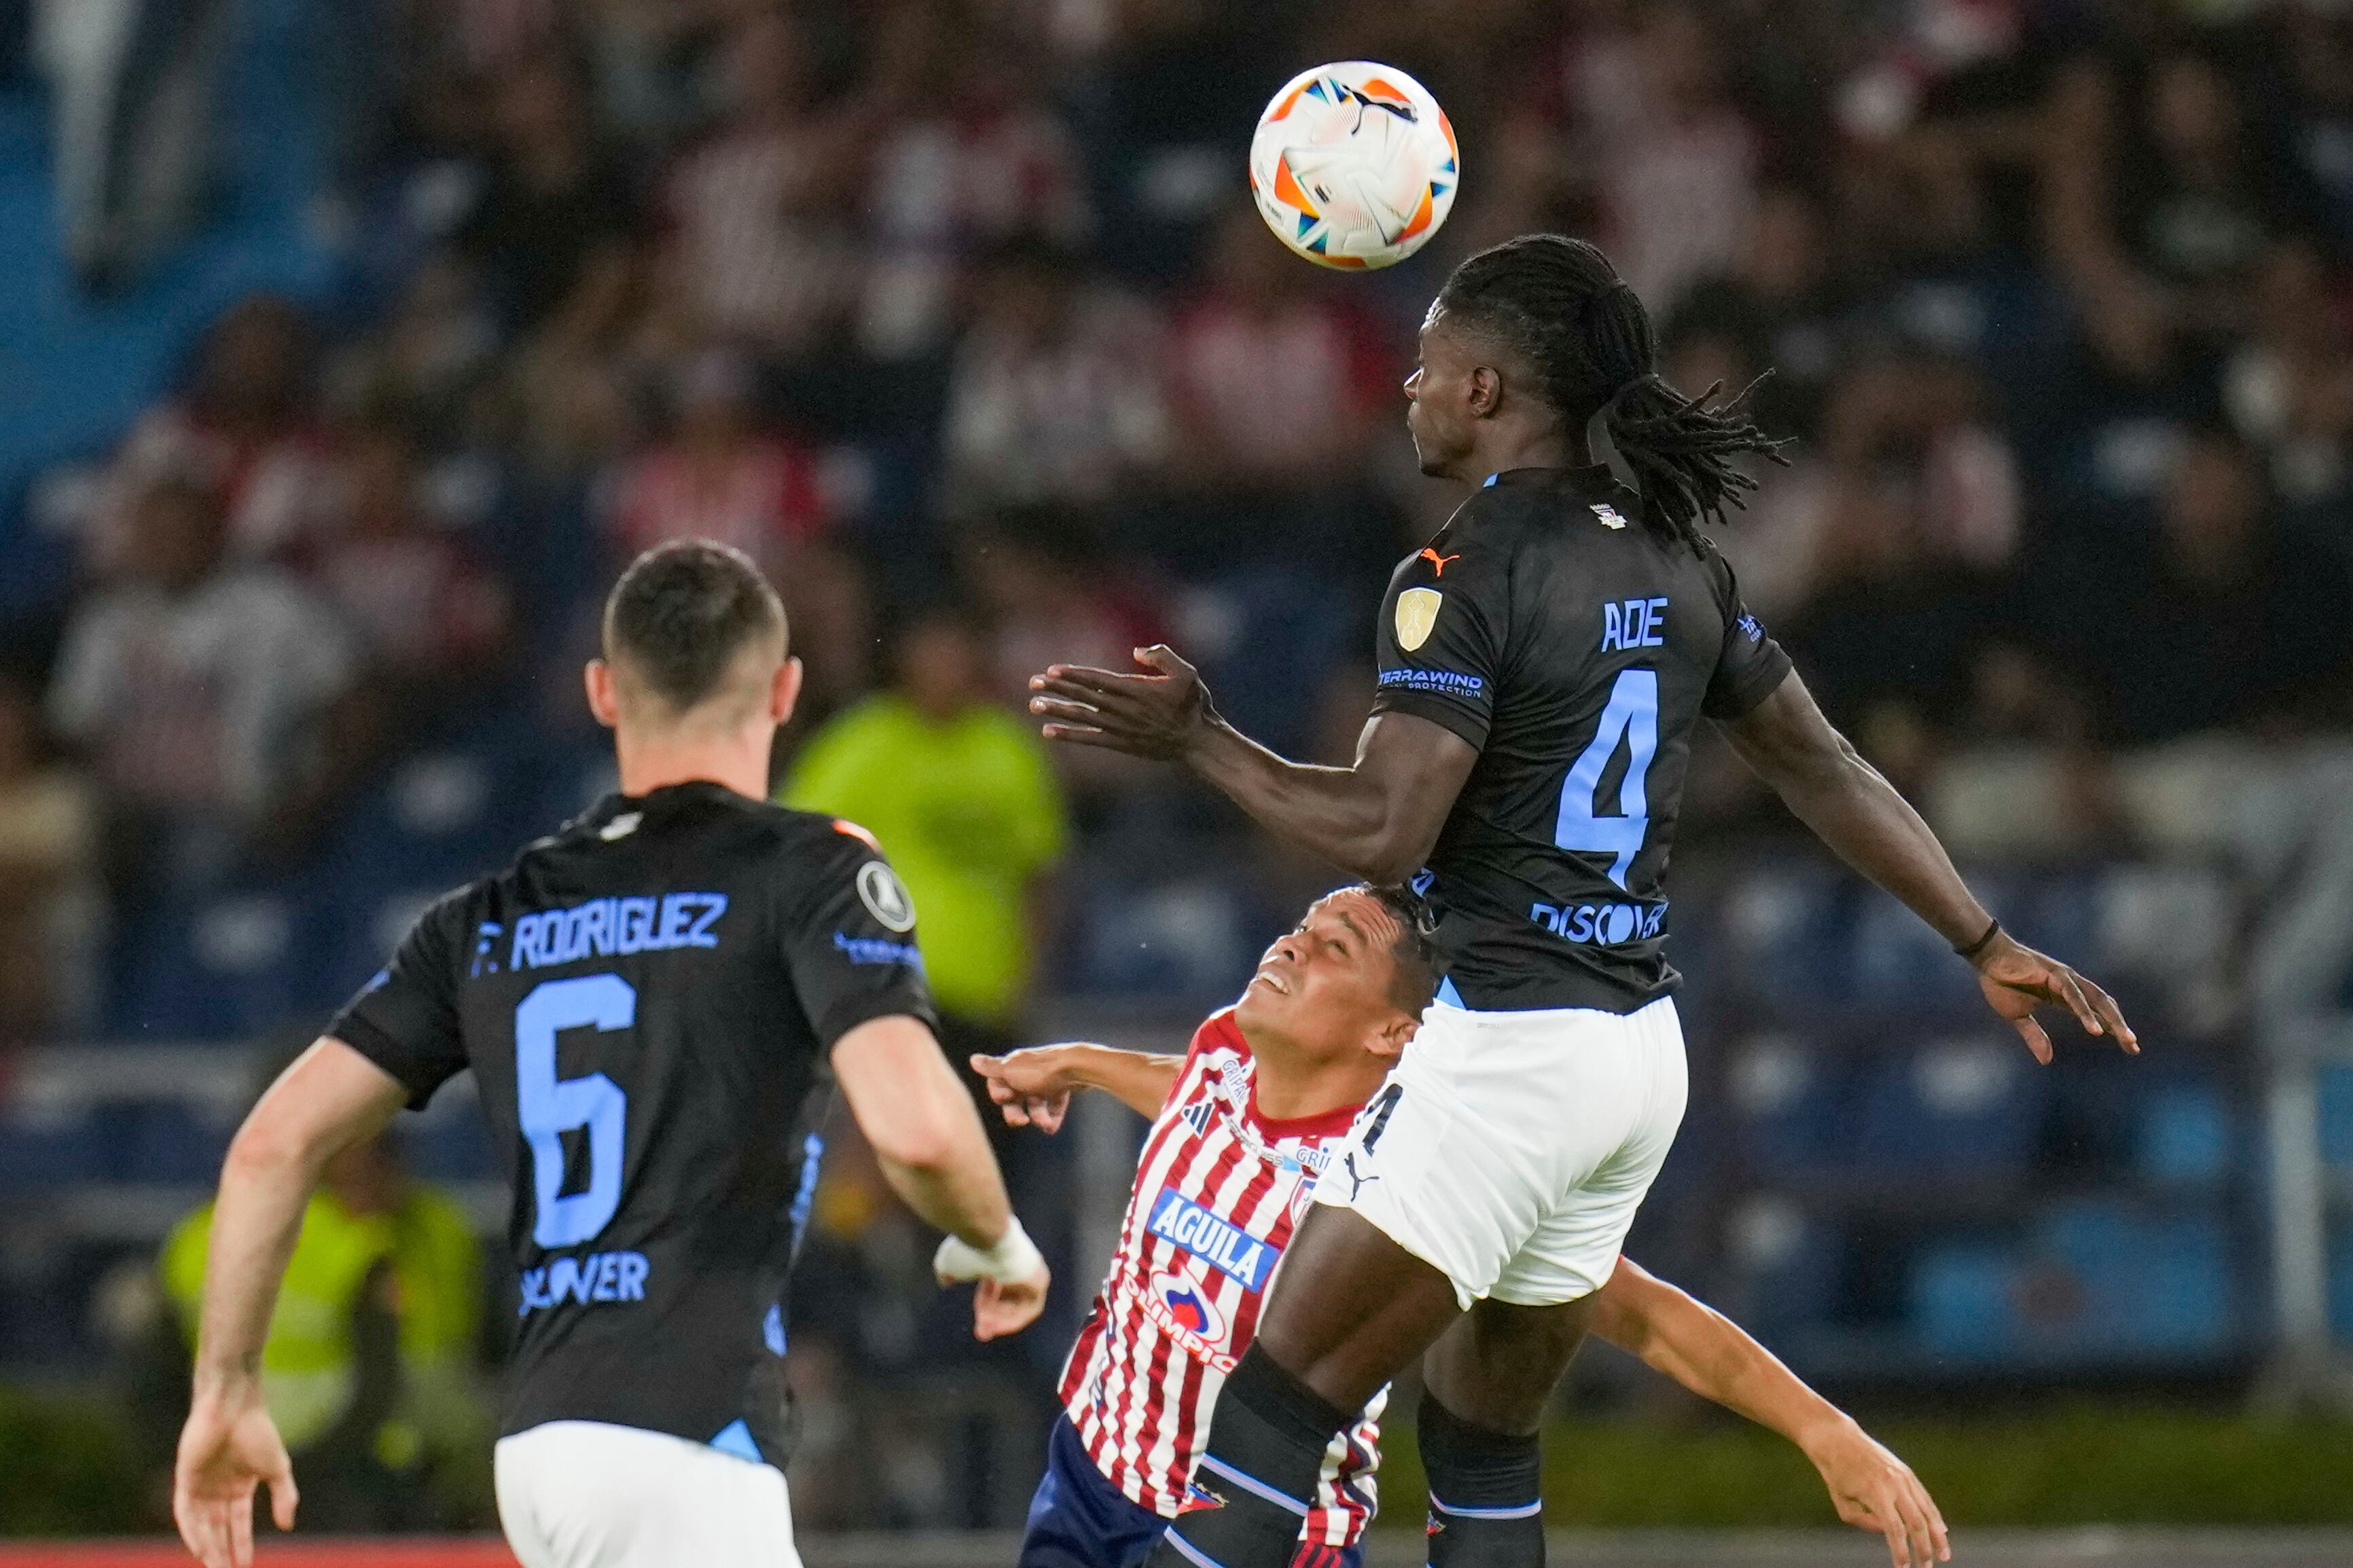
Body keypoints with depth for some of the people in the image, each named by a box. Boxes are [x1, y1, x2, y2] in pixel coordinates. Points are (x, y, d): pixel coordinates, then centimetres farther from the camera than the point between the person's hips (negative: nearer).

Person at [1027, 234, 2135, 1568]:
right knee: (1485, 1452, 15)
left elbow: (1381, 831, -19)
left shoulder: (1466, 575, -12)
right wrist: (1987, 944, 24)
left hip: (1510, 1047, -8)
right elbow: (1826, 771, 17)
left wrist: (1196, 739, -8)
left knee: (1271, 1418, -5)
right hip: (1647, 1050, 8)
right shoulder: (1674, 566, 11)